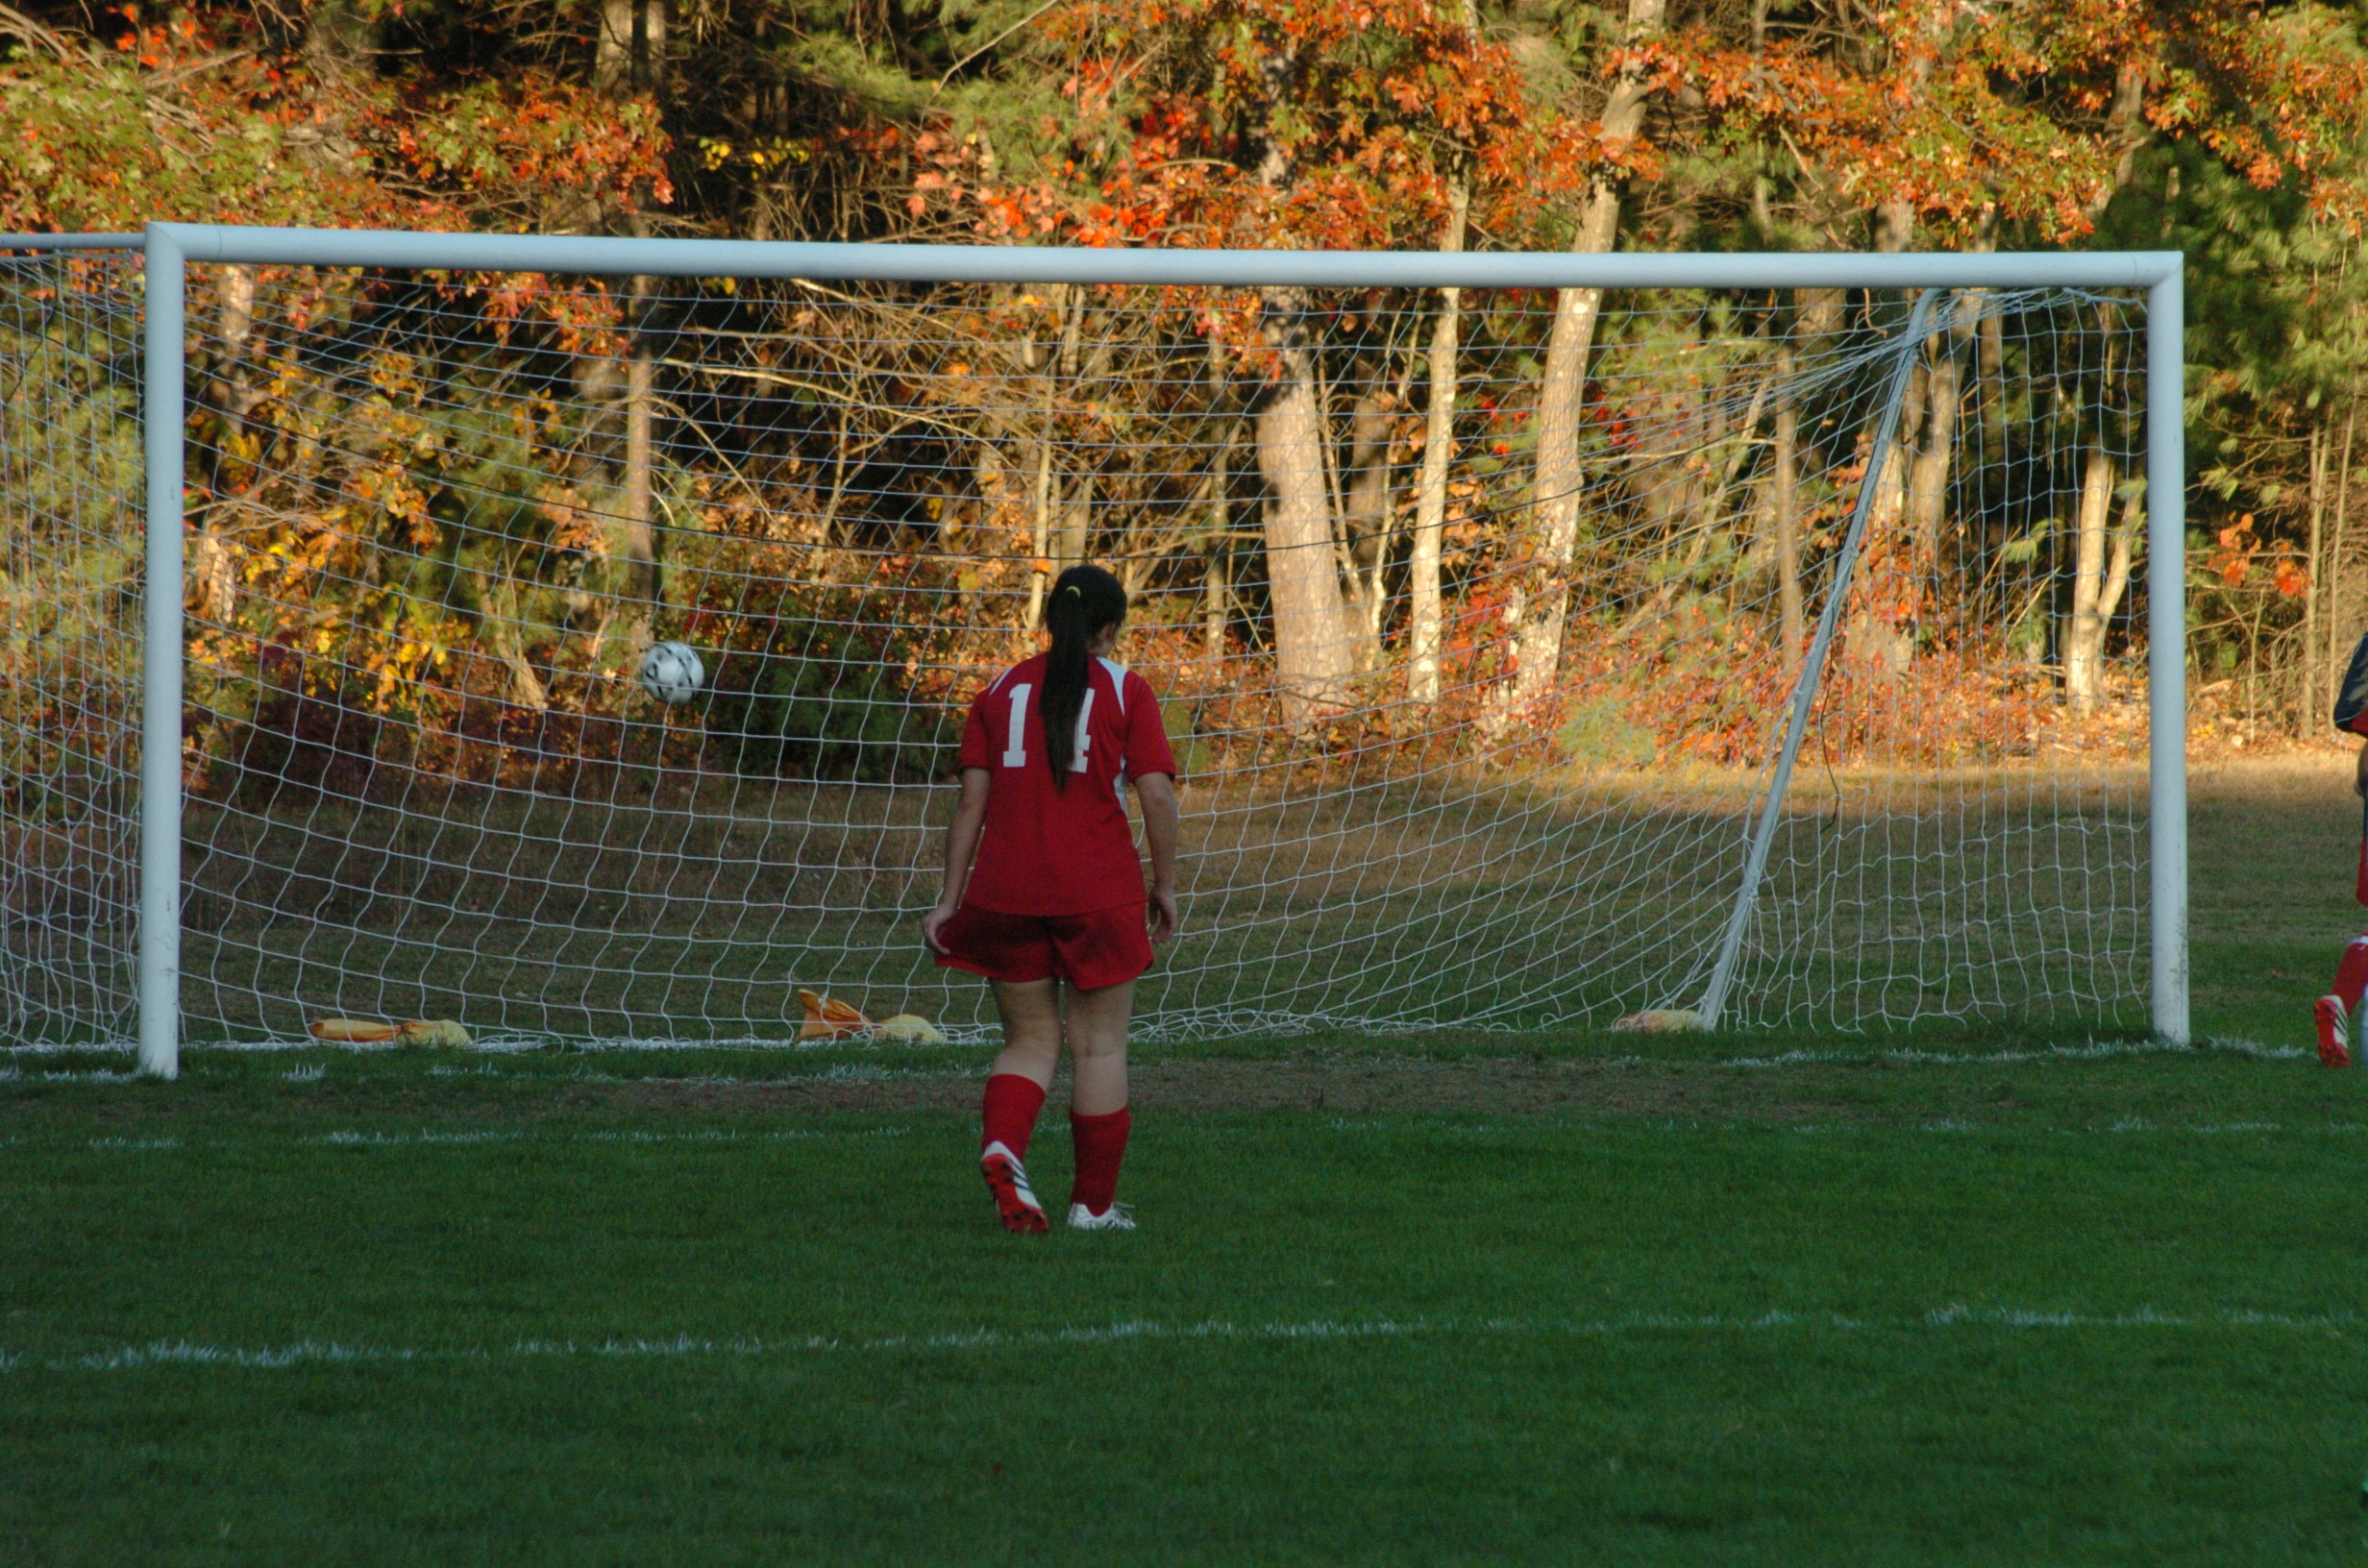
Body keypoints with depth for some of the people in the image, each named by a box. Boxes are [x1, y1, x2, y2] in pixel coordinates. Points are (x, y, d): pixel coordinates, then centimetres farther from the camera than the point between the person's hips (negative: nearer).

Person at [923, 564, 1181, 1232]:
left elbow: (971, 801, 4)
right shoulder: (1126, 691, 0)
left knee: (1030, 1038, 12)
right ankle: (1094, 1202, 10)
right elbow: (1157, 797, -7)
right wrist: (1164, 886, 3)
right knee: (1099, 1045, 8)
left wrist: (951, 897, 6)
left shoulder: (1002, 691, 8)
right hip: (1098, 894, -3)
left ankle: (1001, 1146, -16)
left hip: (1006, 894, 3)